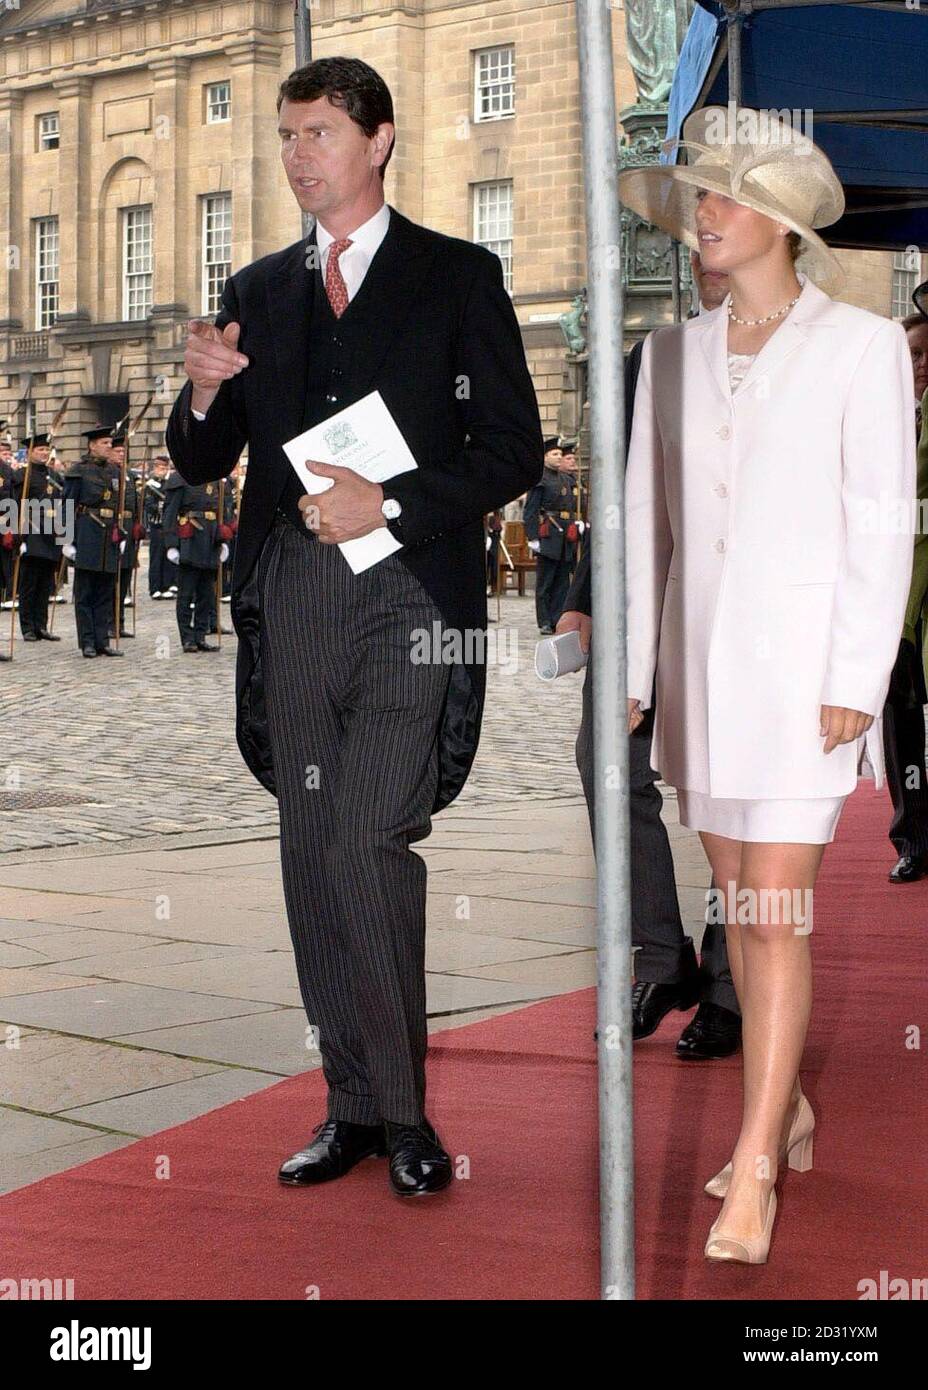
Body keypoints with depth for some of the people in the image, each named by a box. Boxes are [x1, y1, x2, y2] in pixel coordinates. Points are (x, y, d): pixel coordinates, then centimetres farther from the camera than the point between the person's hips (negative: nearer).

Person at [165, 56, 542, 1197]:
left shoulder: (459, 277, 5)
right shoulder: (258, 292, 17)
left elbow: (512, 449, 0)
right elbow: (202, 462, 18)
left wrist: (392, 502, -12)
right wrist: (204, 391, -4)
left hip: (409, 585, -5)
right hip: (291, 591, 5)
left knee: (367, 841, -15)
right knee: (312, 856, 5)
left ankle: (402, 1110, 0)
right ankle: (353, 1106, 15)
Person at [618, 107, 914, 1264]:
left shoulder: (862, 347, -6)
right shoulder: (674, 352, 8)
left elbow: (881, 524, -8)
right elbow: (645, 520, 9)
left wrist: (858, 682, -14)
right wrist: (629, 670, 6)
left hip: (802, 664, -5)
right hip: (698, 660, 5)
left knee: (774, 910, -9)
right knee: (739, 901, 13)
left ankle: (753, 1171, -5)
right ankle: (786, 1112, 29)